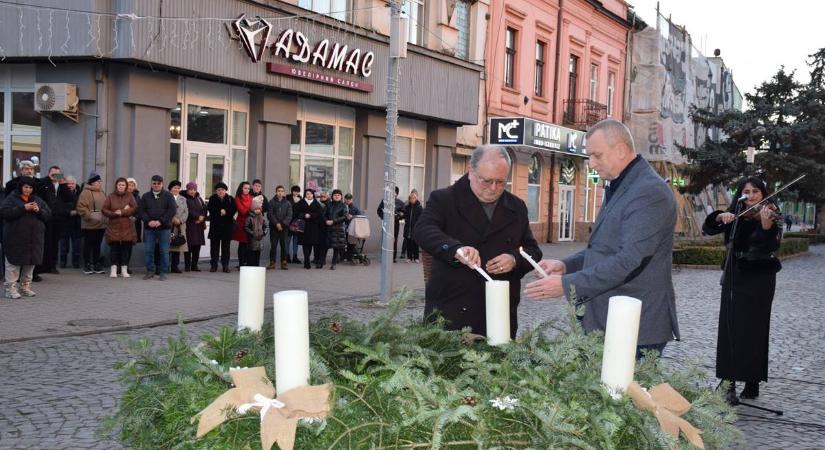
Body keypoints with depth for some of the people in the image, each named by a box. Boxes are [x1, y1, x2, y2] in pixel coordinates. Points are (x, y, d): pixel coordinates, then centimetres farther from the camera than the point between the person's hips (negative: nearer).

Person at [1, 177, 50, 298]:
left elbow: (48, 214, 10)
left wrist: (39, 210, -11)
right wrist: (23, 208, -19)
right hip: (15, 238, -5)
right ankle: (11, 288, 0)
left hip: (34, 239, 5)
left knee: (31, 262, 8)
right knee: (14, 263, -4)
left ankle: (25, 287, 19)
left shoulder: (38, 200, 13)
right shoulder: (11, 198, -1)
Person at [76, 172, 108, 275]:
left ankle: (97, 265, 20)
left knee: (97, 245, 13)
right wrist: (90, 216, -17)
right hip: (89, 225, -6)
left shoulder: (102, 192, 13)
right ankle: (87, 266, 6)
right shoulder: (85, 193, -9)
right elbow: (80, 207, -14)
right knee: (88, 245, 0)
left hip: (101, 225, 6)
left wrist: (104, 217, 12)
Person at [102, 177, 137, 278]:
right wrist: (115, 214, -13)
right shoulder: (111, 196, 7)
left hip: (127, 227, 0)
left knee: (126, 248, 1)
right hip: (113, 226, 0)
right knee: (114, 248, -2)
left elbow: (135, 209, -4)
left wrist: (122, 212, -13)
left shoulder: (130, 196, 6)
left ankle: (124, 269, 9)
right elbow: (104, 210, 2)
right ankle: (114, 269, 5)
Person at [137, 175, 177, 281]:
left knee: (164, 251, -1)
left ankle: (164, 272, 6)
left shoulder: (168, 196, 4)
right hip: (149, 228, 2)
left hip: (164, 228, -2)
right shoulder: (146, 196, 11)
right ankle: (150, 271, 14)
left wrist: (160, 221, -14)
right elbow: (140, 210, 4)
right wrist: (148, 221, -12)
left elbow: (172, 210, -6)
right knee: (148, 251, 3)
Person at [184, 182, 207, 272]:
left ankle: (194, 265, 10)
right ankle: (187, 266, -2)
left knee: (197, 246, 4)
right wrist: (198, 216, -15)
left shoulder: (199, 199, 18)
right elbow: (187, 211, -13)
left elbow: (205, 209, 9)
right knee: (189, 246, -7)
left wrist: (202, 218, -8)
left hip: (199, 225, 6)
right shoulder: (185, 199, -2)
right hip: (189, 226, -6)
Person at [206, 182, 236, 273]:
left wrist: (225, 212, -18)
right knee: (214, 245, 1)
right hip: (215, 225, 0)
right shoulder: (212, 199, 5)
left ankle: (225, 265, 8)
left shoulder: (230, 199, 6)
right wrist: (220, 211, -16)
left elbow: (233, 209, -5)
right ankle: (213, 265, 7)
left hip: (227, 225, 0)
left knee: (226, 246, 3)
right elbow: (210, 209, -9)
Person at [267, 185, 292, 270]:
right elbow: (270, 214, -2)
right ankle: (272, 262, 3)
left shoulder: (288, 203, 8)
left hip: (284, 227, 1)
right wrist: (276, 223, -13)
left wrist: (282, 224, -11)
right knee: (273, 245, -1)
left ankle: (284, 262, 4)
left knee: (284, 245, -1)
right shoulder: (272, 202, 5)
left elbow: (289, 215, 2)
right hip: (274, 227, -1)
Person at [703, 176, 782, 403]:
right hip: (734, 277, 4)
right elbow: (708, 229, -2)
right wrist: (720, 217, -21)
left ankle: (752, 384, 8)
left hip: (759, 280, -4)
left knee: (754, 330, 0)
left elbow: (772, 247, -23)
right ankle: (729, 383, 3)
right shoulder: (735, 217, 5)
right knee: (730, 329, 0)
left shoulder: (771, 217, -7)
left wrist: (766, 226, -41)